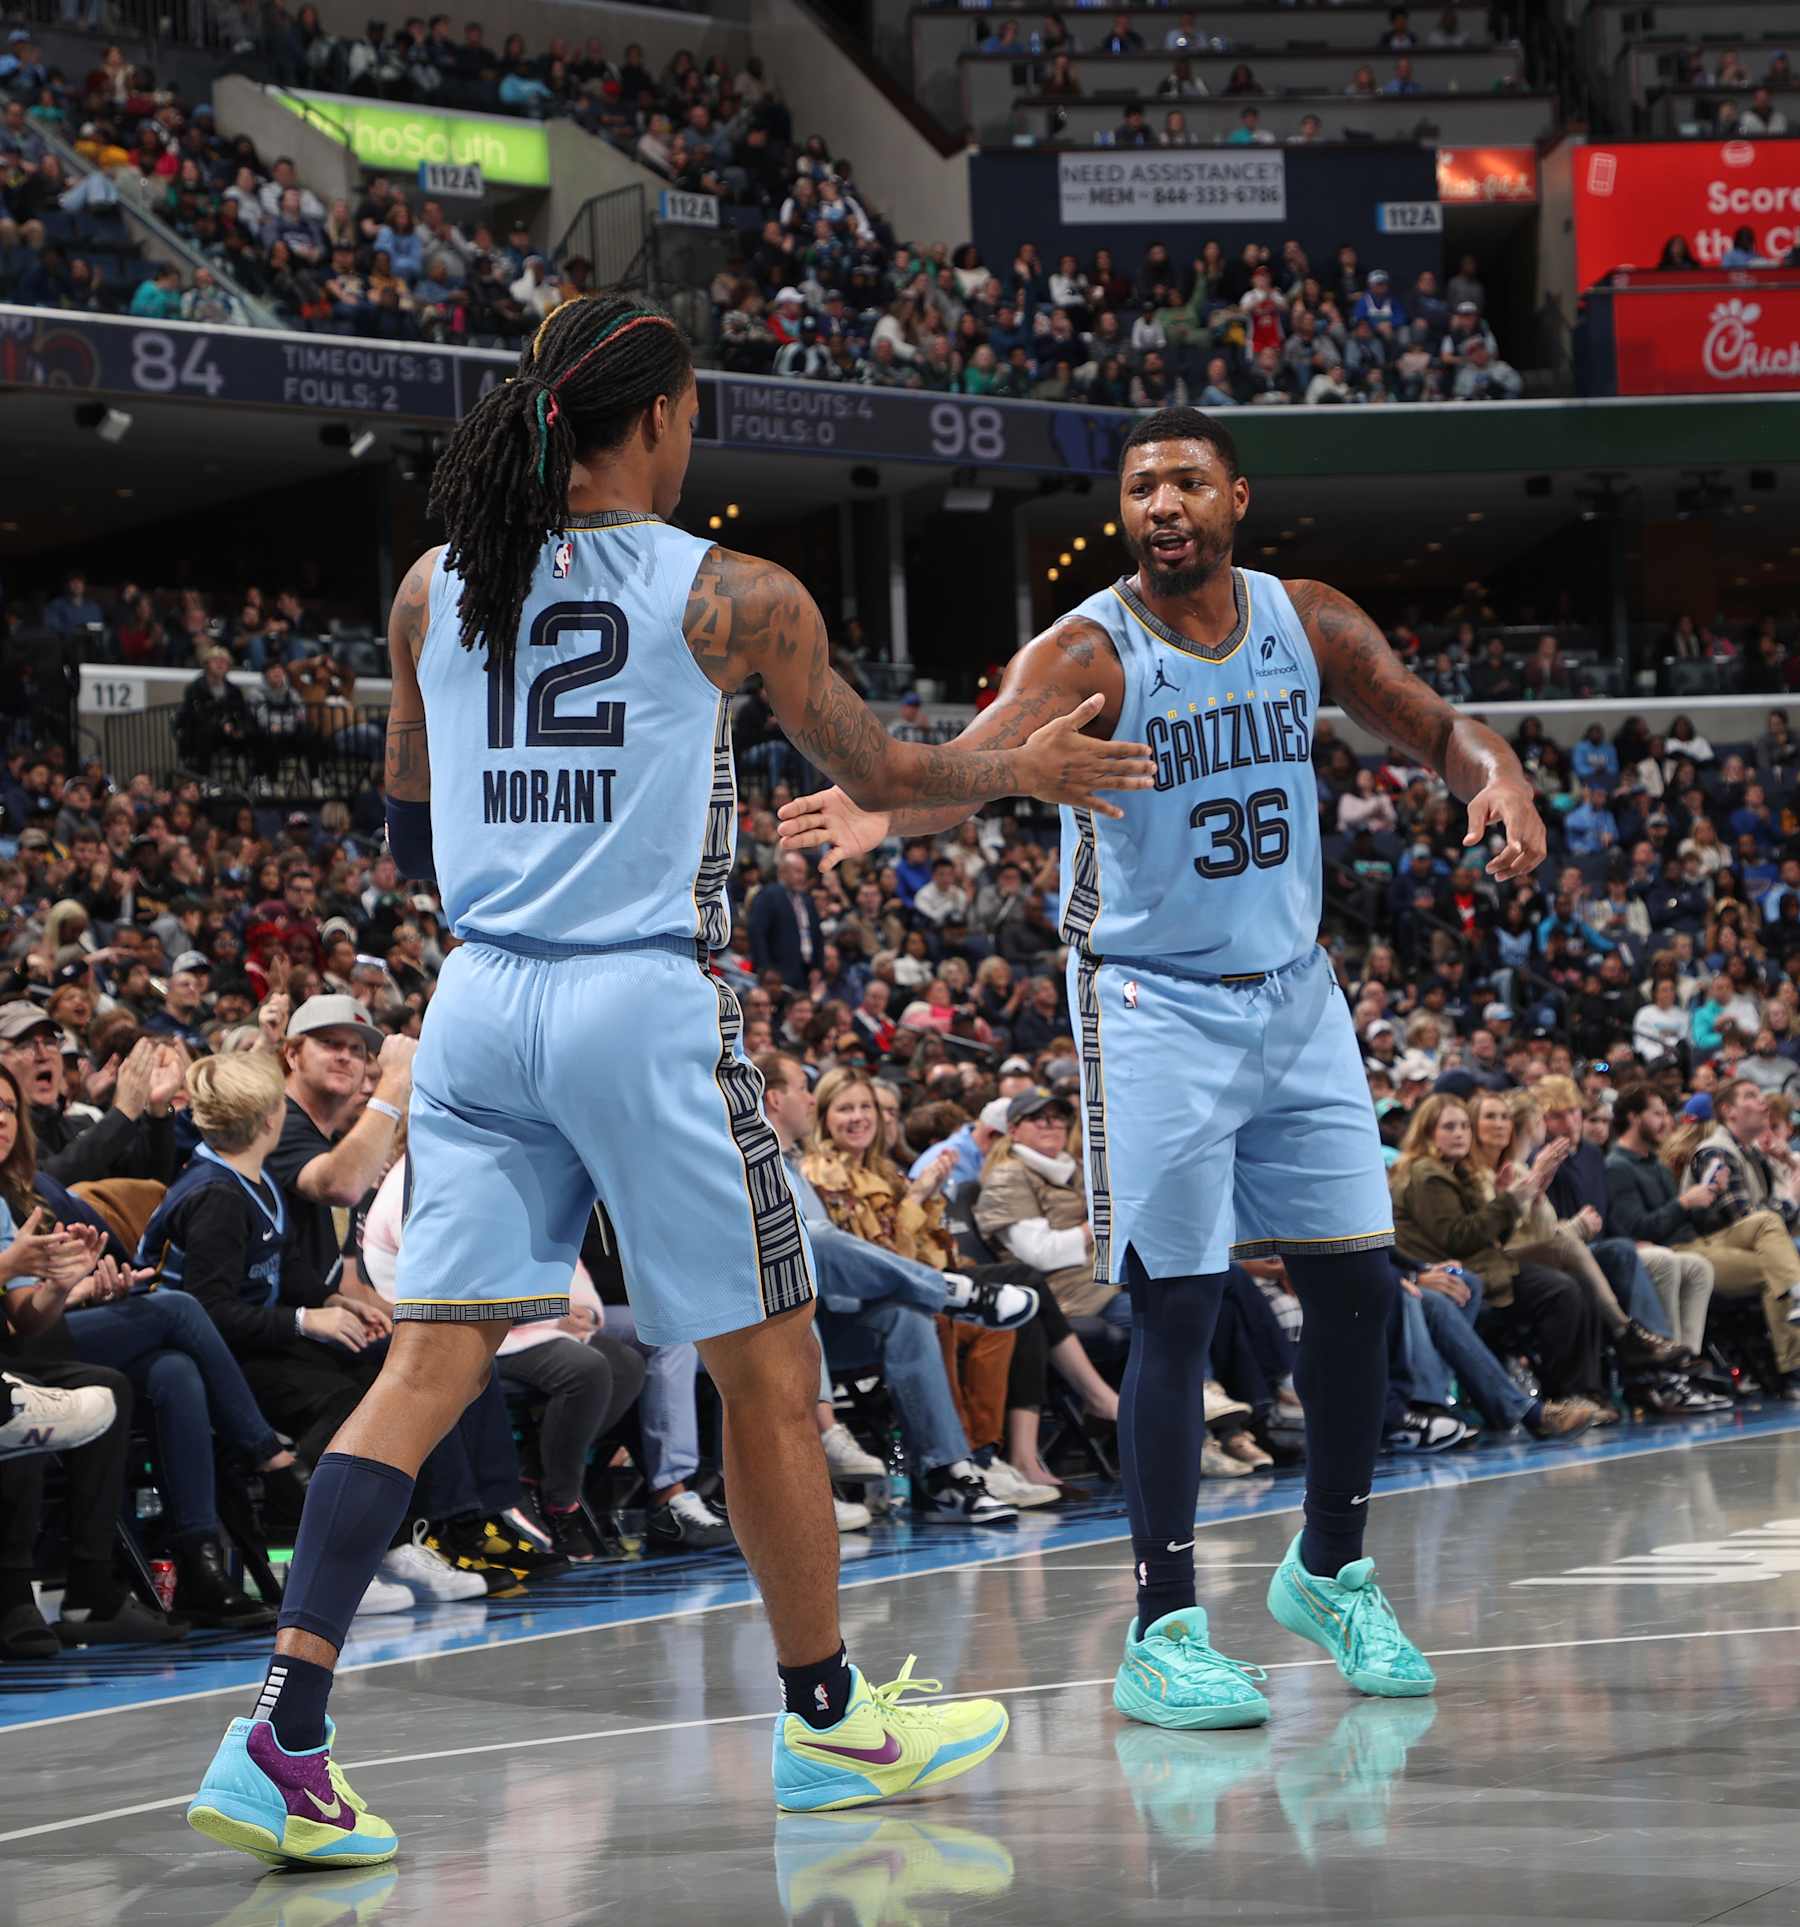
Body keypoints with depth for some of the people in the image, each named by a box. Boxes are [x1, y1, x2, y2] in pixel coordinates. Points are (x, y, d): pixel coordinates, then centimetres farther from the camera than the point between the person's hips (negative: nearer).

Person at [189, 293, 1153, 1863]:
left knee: (431, 1365, 2)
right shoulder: (731, 594, -3)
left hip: (479, 1004, 5)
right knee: (766, 1366, 10)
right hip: (645, 1003, -4)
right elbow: (881, 775, 9)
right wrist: (1027, 771, 27)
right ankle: (828, 1718, 23)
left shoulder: (436, 586, 9)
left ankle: (282, 1738, -10)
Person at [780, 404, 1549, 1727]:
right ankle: (1164, 1634, -4)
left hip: (1296, 996, 5)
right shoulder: (1091, 654, -15)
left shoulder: (1307, 624, 1)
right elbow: (977, 760, -32)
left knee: (1358, 1285, 7)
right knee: (1177, 1309, -9)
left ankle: (1331, 1573, 26)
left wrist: (1497, 773, -13)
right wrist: (889, 811, -55)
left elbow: (1433, 726, 11)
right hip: (1156, 1009, -5)